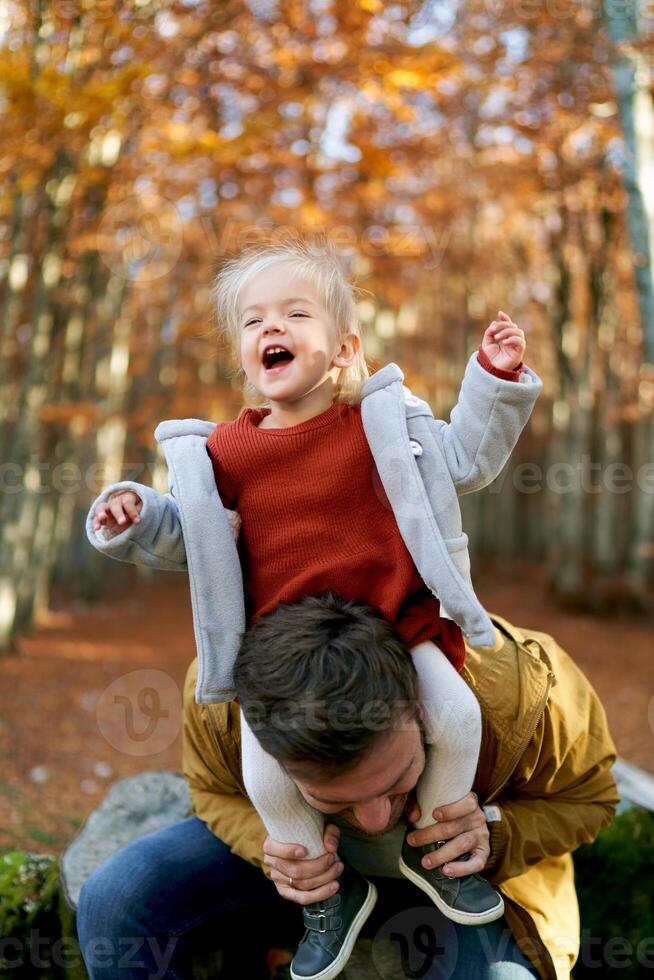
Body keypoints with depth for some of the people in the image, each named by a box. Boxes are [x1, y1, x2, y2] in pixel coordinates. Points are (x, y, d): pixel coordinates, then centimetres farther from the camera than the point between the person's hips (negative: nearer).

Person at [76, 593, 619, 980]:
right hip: (307, 851, 1)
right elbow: (216, 794, -7)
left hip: (451, 872, -1)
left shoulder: (518, 688, -37)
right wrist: (267, 845, -30)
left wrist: (494, 836, -33)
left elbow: (587, 797, -13)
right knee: (113, 900, -18)